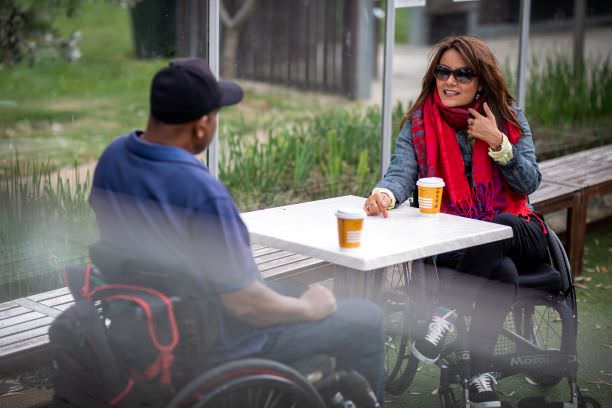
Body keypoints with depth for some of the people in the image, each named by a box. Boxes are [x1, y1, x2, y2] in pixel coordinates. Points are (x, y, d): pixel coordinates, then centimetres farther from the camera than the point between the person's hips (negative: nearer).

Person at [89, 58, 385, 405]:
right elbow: (244, 304, -28)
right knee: (366, 320, 6)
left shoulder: (112, 157, -8)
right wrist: (309, 308, -10)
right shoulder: (203, 194, -34)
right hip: (211, 344, -8)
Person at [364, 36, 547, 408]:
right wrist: (385, 194, -38)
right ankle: (481, 376, -25)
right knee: (503, 273, -35)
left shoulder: (509, 118, 5)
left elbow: (530, 183, 0)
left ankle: (444, 314, -34)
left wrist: (498, 143, -15)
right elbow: (402, 173, -14)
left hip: (514, 233, 2)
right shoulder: (419, 124, 3)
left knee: (501, 224, -38)